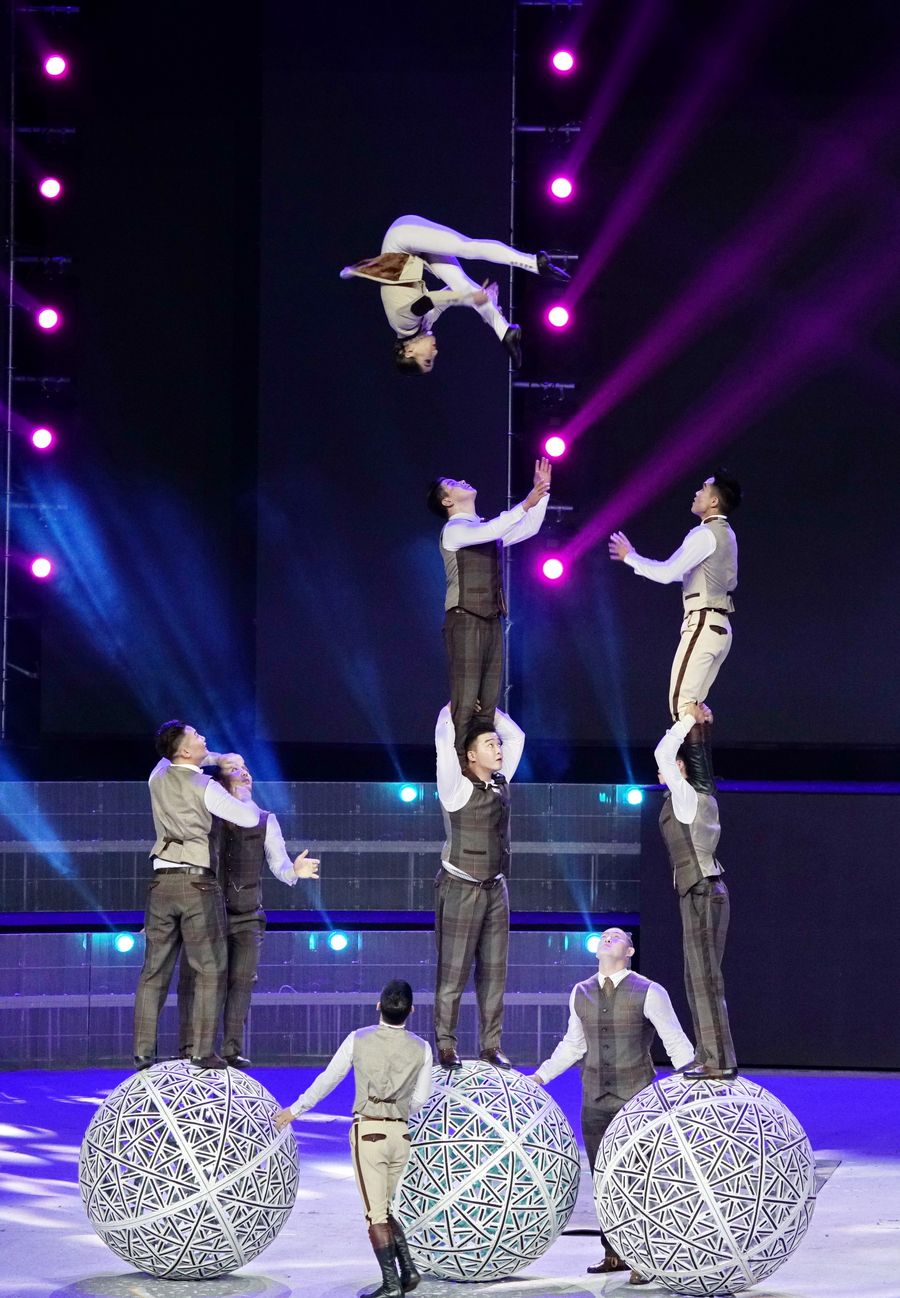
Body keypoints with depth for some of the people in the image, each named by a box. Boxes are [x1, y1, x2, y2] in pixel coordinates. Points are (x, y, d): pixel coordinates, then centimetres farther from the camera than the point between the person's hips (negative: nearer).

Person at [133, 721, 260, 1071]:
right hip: (198, 883, -5)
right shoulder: (205, 788, -10)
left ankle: (143, 1052, 6)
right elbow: (249, 818, -5)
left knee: (154, 971, 9)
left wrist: (215, 759, 24)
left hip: (162, 881, 5)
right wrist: (246, 799, 16)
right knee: (209, 971, 1)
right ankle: (203, 1051, -4)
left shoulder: (158, 776, 8)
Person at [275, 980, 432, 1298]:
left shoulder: (358, 1040, -5)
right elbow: (419, 1099, 7)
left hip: (367, 1131, -3)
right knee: (383, 1209, 19)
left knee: (376, 1214, -1)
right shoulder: (421, 1049, 0)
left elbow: (327, 1080, 2)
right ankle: (407, 1268, 6)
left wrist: (295, 1110, 15)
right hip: (400, 1133, 3)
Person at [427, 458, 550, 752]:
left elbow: (528, 529, 20)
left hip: (491, 622, 8)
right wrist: (526, 504, -26)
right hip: (465, 622, -8)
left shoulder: (486, 528, 19)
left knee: (487, 703, 5)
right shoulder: (454, 529, -7)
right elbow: (490, 531, -26)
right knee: (465, 704, -11)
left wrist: (541, 493, 10)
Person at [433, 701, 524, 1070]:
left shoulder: (500, 782, 7)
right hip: (461, 888, -6)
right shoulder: (457, 787, -11)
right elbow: (445, 738, -20)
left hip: (495, 888, 6)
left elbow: (516, 736, 17)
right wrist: (454, 707, -4)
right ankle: (446, 1046, 2)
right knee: (453, 971, -3)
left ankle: (491, 1045, 10)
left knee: (494, 970, 6)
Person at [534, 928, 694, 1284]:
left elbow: (677, 1045, -7)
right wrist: (539, 1077, 17)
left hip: (637, 1099, -5)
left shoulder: (649, 993, -9)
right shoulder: (581, 994, 6)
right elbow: (572, 1045, 19)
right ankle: (614, 1254, 16)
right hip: (595, 1101, 5)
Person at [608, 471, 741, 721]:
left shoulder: (705, 534, -13)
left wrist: (630, 557, -6)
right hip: (718, 626, 10)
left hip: (702, 625, -10)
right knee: (693, 703, 12)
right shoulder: (723, 533, 17)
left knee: (681, 702, -10)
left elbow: (667, 573, -19)